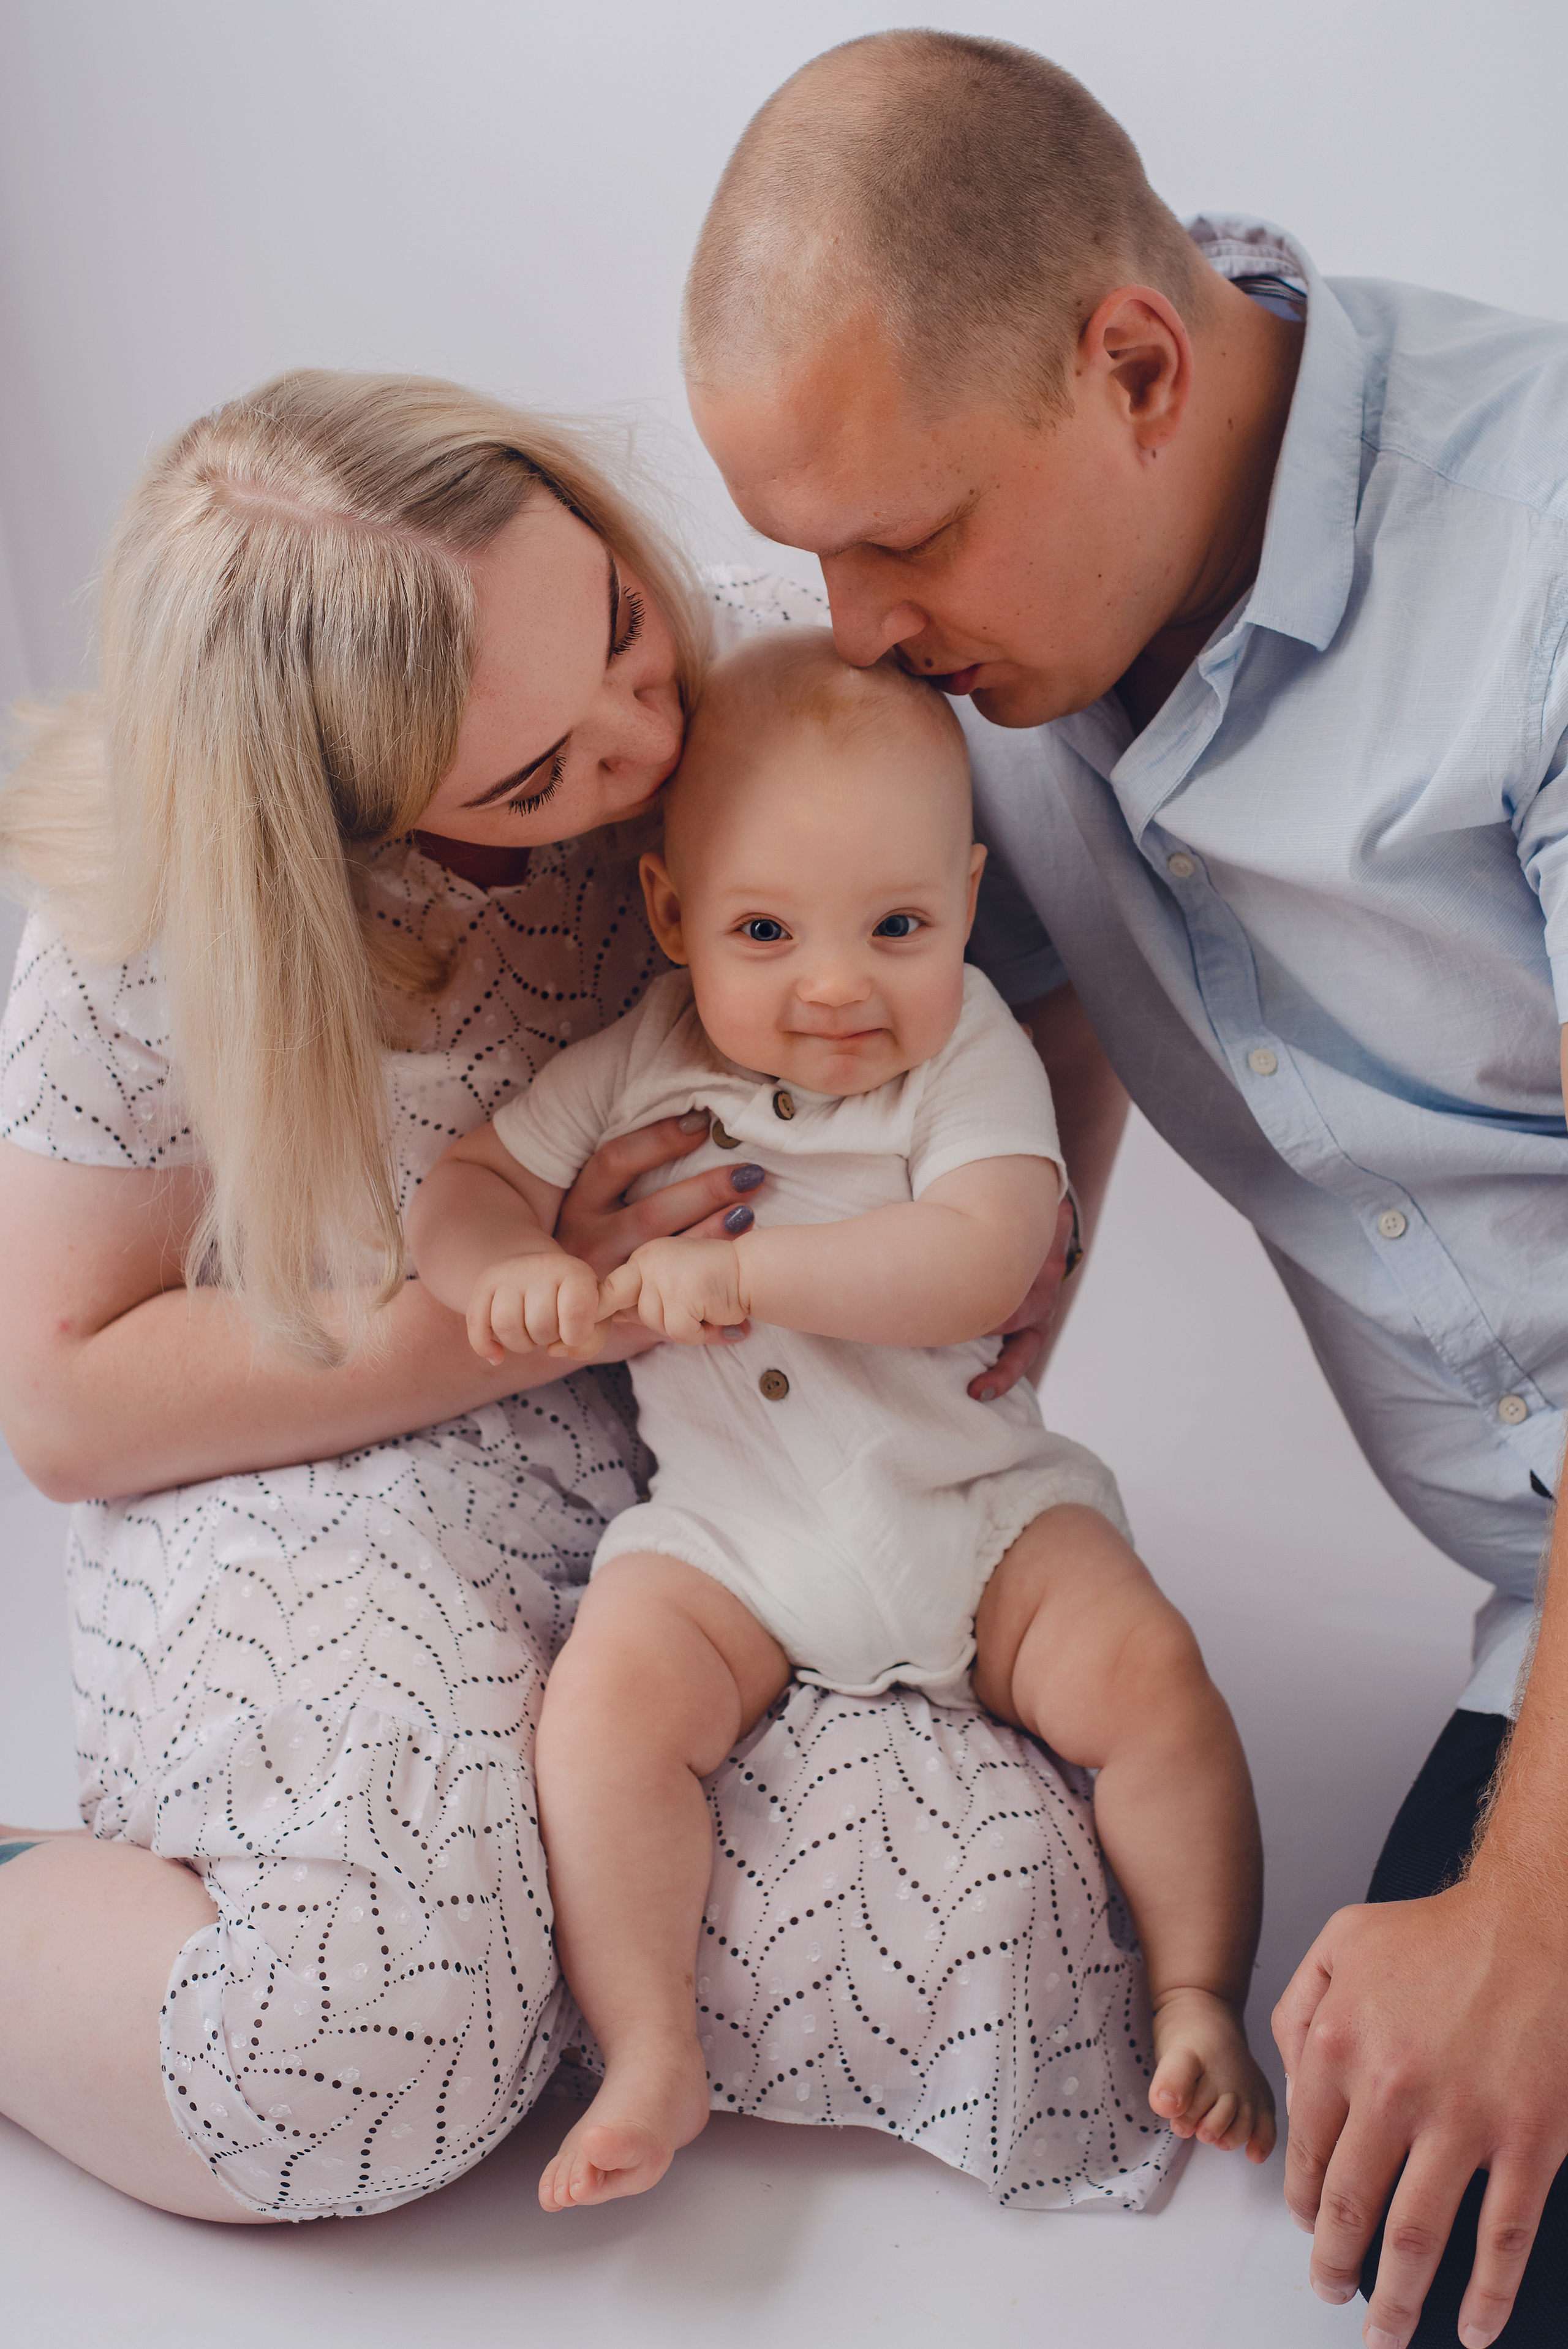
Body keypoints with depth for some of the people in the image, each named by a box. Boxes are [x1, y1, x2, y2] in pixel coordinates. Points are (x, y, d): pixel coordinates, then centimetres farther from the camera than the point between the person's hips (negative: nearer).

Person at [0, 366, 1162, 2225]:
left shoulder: (755, 668, -10)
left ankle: (458, 1867, 1)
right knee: (361, 2061, -31)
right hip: (328, 1498, -3)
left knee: (1009, 1896, -23)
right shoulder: (171, 931, -18)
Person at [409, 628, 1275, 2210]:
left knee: (1150, 1677, -17)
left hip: (976, 1502, 0)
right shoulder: (636, 1067, -3)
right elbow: (456, 1190, 2)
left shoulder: (969, 1058, -10)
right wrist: (512, 1270, -23)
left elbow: (981, 1261, -26)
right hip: (725, 1538, 1)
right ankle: (649, 2064, -9)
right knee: (603, 1706, -23)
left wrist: (740, 1271, -32)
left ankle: (1201, 2001, 5)